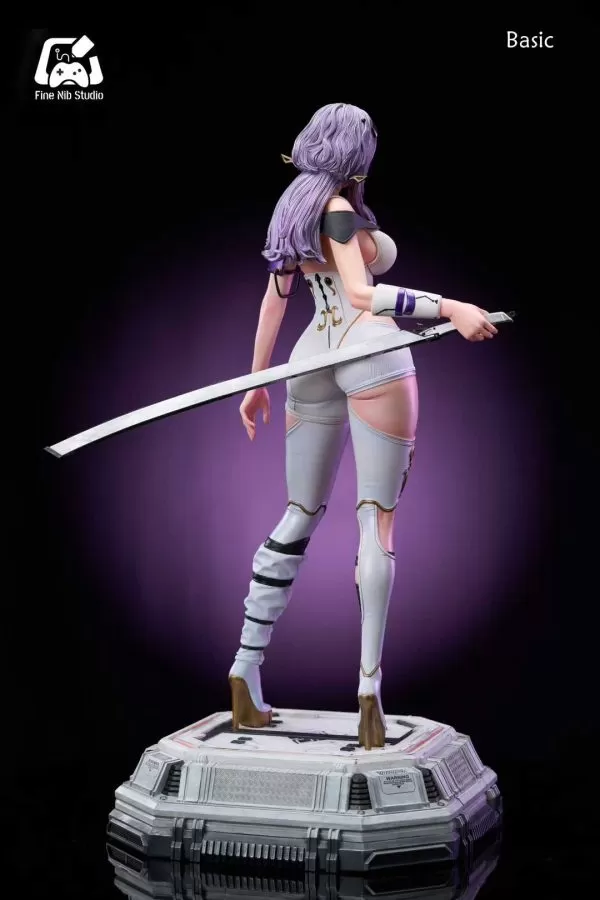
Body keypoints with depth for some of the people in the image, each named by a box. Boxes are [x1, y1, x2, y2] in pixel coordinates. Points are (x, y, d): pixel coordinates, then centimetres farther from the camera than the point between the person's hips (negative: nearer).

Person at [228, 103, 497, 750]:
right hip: (373, 355, -7)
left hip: (312, 360, 7)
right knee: (377, 518, -5)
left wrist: (256, 383, 23)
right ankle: (370, 685, -10)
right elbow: (363, 294, -18)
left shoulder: (294, 211, 18)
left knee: (300, 515, 12)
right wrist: (449, 308, -21)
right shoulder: (338, 208, -5)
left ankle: (246, 665, 9)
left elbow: (273, 302, 20)